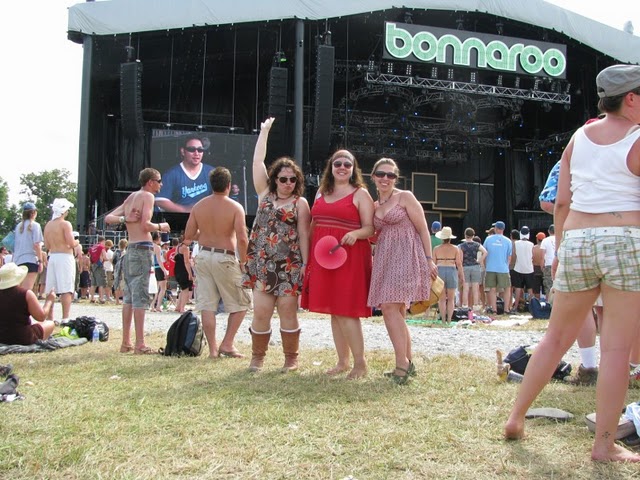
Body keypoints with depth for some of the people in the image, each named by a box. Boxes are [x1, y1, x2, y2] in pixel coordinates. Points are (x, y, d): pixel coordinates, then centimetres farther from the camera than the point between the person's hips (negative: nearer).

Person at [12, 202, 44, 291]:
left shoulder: (18, 226, 15)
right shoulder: (35, 225, -2)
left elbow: (14, 245, 15)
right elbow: (36, 245, -10)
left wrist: (13, 261, 18)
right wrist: (40, 261, -7)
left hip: (18, 261, 6)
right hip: (30, 260, -6)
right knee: (27, 291, -12)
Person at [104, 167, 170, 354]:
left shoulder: (130, 198, 20)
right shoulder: (147, 196, -5)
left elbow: (108, 218, 17)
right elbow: (145, 225, -17)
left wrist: (124, 219, 2)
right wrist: (161, 227, 1)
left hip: (130, 249, 8)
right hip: (142, 249, -8)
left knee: (129, 297, 11)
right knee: (140, 297, -9)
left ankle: (126, 342, 15)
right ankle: (139, 344, -9)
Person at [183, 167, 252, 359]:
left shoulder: (198, 206, 4)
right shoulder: (235, 207, -9)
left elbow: (188, 236, 6)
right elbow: (242, 238, -18)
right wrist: (244, 261, -5)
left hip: (203, 256, 5)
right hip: (225, 259, -4)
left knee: (207, 305, 7)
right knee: (241, 303, 10)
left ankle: (213, 348, 8)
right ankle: (227, 344, 6)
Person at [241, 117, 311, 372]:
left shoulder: (300, 203, 4)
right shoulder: (265, 195, 12)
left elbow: (304, 235, 0)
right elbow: (258, 162, 12)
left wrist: (305, 264, -7)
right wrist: (264, 131, 15)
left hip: (289, 266, -2)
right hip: (262, 264, 3)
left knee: (288, 312, 0)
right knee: (261, 312, 0)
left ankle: (291, 358, 13)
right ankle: (257, 357, 14)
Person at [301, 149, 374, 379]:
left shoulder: (360, 194, 0)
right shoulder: (321, 192, 16)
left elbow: (370, 228, -5)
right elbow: (313, 226, 20)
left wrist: (356, 233, -25)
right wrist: (307, 257, 14)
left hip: (349, 257, -6)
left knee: (346, 311, -9)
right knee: (333, 311, 9)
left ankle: (360, 362, 1)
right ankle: (342, 361, 19)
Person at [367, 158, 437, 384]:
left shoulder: (405, 197, -1)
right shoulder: (374, 206, 16)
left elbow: (423, 229, -3)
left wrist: (429, 259, -7)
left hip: (405, 256, -7)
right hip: (384, 259, 7)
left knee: (390, 307, -19)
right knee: (396, 312, 8)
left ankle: (402, 363, -15)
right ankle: (408, 363, 17)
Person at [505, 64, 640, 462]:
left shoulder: (579, 137, 10)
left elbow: (562, 202, 9)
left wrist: (561, 249, 16)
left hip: (576, 242, 5)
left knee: (557, 338, 16)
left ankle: (516, 418, 21)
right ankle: (604, 444, 6)